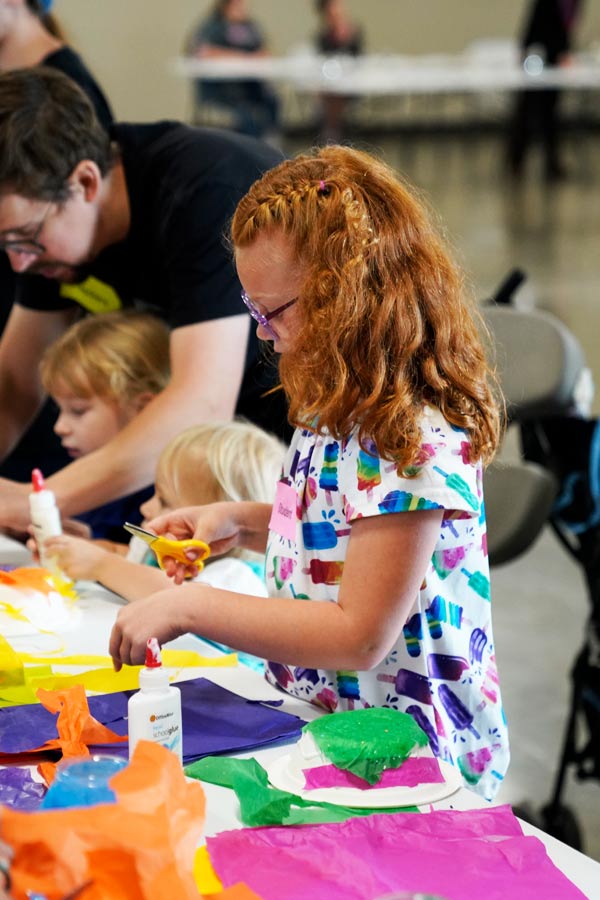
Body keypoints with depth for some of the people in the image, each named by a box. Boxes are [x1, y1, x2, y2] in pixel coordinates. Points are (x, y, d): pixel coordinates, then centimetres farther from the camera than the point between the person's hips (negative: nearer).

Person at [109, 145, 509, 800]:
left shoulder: (415, 443, -22)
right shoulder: (341, 412, 7)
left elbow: (358, 636, -24)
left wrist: (190, 606, -21)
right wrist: (239, 523, 8)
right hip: (318, 717, 9)